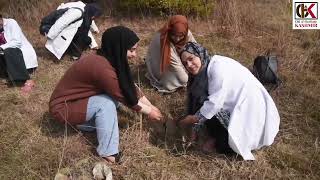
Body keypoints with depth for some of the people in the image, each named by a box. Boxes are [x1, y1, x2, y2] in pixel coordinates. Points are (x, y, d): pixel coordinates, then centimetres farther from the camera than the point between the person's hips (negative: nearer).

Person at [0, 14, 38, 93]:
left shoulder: (10, 23, -8)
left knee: (8, 52, -33)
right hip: (9, 56, 6)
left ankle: (27, 81, -37)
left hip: (23, 53, -6)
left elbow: (17, 42, -18)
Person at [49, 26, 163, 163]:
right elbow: (126, 98, -21)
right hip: (63, 107, -8)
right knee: (106, 103, -26)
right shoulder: (102, 67, -32)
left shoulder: (109, 59, -6)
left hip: (77, 99, 8)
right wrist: (149, 112, -7)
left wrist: (151, 106, 2)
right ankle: (108, 153, -16)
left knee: (113, 94, -4)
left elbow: (130, 87, 2)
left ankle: (86, 122, 7)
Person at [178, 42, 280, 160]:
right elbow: (198, 104, 5)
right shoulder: (203, 72, 6)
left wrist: (194, 118, -15)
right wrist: (195, 130, 1)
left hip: (253, 111, -9)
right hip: (236, 108, 9)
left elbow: (215, 102, -26)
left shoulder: (218, 66, -21)